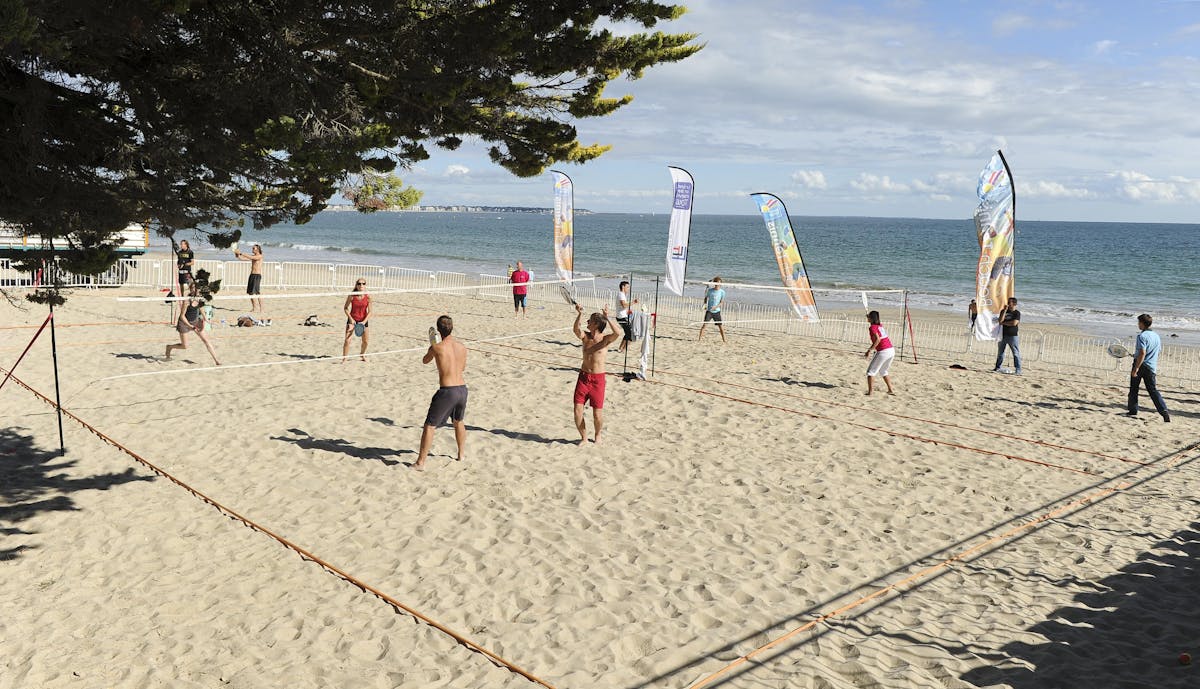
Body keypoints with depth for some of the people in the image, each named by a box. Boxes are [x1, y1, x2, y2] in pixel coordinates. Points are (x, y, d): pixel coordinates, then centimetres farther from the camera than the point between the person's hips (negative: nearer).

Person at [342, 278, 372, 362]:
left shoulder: (368, 297, -13)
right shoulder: (351, 296, -15)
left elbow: (369, 311, -8)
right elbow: (345, 308, -4)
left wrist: (364, 321, -17)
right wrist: (350, 318, -13)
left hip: (363, 320, 2)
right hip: (352, 319, -2)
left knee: (365, 341, 13)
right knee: (347, 340, -10)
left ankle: (362, 354, 41)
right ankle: (344, 359, 0)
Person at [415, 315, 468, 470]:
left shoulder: (436, 347, -8)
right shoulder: (462, 347, 5)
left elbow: (425, 360, 13)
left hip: (447, 391, -5)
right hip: (462, 389, 5)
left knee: (429, 426, 3)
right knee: (459, 422, 29)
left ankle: (420, 463, 1)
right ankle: (462, 453, 43)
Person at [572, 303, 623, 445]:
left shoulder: (605, 339, -8)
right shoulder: (585, 337, 0)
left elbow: (618, 333, -28)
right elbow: (576, 330, -22)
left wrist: (607, 317, -33)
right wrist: (580, 315, -35)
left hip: (597, 379, -3)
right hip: (583, 376, 3)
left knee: (597, 413, 1)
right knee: (577, 410, -2)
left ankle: (597, 435, 30)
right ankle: (584, 437, 18)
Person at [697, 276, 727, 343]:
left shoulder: (722, 292, -2)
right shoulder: (710, 290, -1)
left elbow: (721, 302, -2)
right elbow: (706, 298, 12)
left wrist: (716, 307, -18)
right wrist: (705, 304, -6)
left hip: (717, 311, 1)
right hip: (709, 310, 0)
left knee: (720, 325, 4)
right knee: (704, 324, -9)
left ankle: (724, 339, 15)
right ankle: (699, 338, -5)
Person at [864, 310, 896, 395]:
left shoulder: (872, 328, -6)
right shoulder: (880, 325, 17)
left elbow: (878, 340, -19)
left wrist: (869, 350, -16)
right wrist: (869, 316, 43)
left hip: (883, 352, -8)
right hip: (892, 350, 8)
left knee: (871, 371, 3)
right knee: (883, 372, 26)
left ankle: (869, 391, -6)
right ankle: (891, 390, 24)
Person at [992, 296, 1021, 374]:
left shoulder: (1017, 313, -3)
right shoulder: (1003, 311, 9)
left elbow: (1014, 323, -16)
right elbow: (1000, 320, -6)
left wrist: (1004, 323, -5)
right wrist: (1005, 310, -9)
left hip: (1013, 336, -4)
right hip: (1003, 335, 4)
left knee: (1016, 353, -6)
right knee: (1000, 352, 12)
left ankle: (1018, 370, -6)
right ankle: (997, 368, 21)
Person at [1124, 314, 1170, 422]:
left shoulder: (1142, 336, -13)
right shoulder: (1156, 336, 11)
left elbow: (1142, 353, -22)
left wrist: (1135, 369, -22)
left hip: (1140, 365, -6)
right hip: (1152, 367, 6)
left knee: (1133, 389, 10)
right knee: (1153, 390, 4)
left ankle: (1133, 410, 18)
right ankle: (1164, 411, -10)